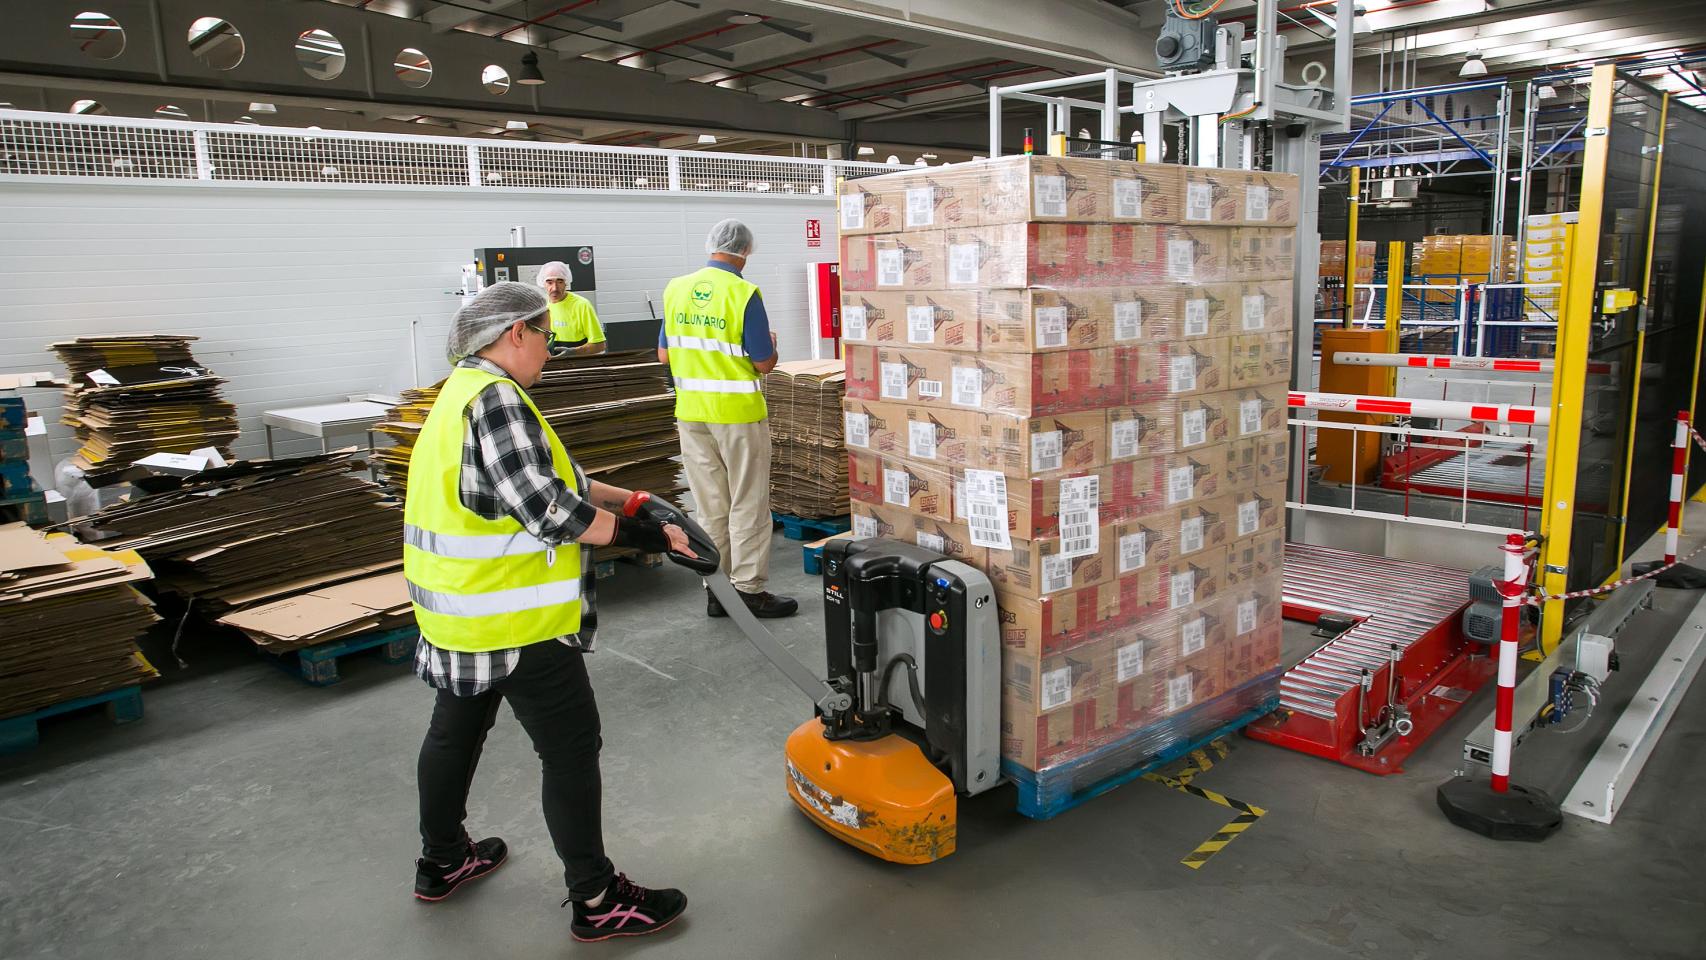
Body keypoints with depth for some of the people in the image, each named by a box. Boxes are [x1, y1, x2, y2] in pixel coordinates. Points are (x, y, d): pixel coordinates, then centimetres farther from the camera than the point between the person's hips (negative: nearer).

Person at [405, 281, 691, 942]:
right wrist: (642, 535, -19)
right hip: (514, 616, -11)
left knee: (457, 727, 23)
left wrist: (620, 497, 10)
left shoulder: (464, 390, 12)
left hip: (461, 610, 11)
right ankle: (597, 900, 11)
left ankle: (442, 861, 42)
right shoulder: (496, 397, -21)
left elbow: (539, 473, 16)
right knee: (571, 746, 0)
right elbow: (545, 507, -27)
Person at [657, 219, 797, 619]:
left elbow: (664, 355, 9)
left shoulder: (675, 289, 3)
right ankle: (749, 590, 10)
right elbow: (764, 364, -10)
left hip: (691, 413, 5)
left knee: (709, 506, 12)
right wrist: (771, 344, 11)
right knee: (747, 505, 5)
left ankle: (716, 589, 18)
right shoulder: (743, 293, -13)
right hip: (738, 412, -5)